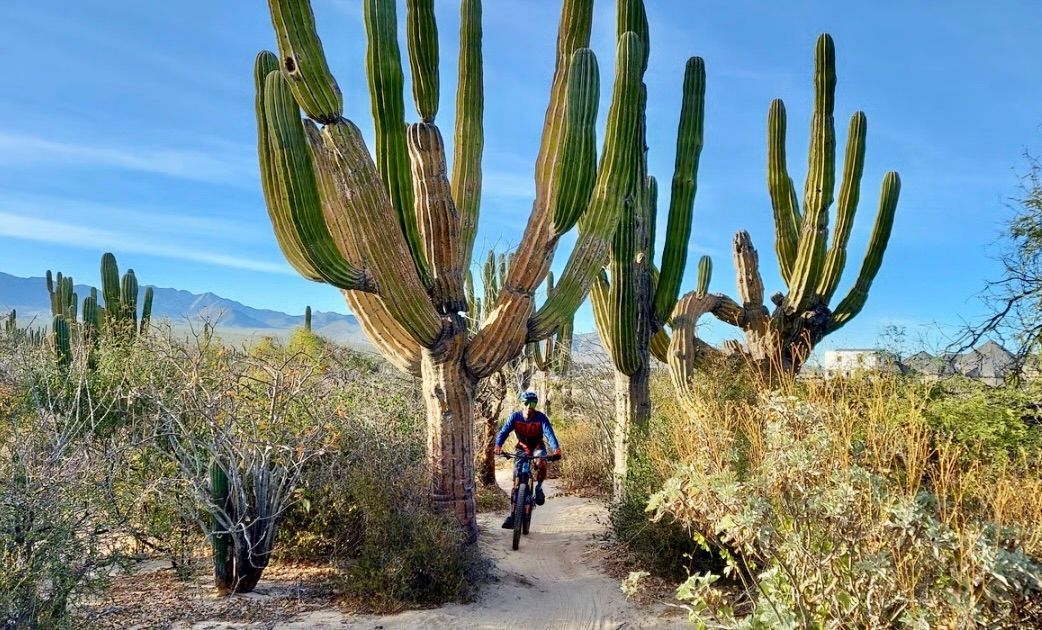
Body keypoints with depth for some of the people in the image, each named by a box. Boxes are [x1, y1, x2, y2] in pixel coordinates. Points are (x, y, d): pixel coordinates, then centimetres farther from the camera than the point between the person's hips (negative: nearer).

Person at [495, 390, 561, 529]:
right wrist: (498, 445, -46)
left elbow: (549, 433, -33)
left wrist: (556, 449, -51)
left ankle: (538, 487, -4)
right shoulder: (515, 417, -18)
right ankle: (512, 515, -1)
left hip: (537, 446, -1)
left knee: (541, 464, -35)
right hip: (522, 447, 1)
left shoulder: (541, 417, -22)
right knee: (516, 481, -7)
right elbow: (504, 432, -26)